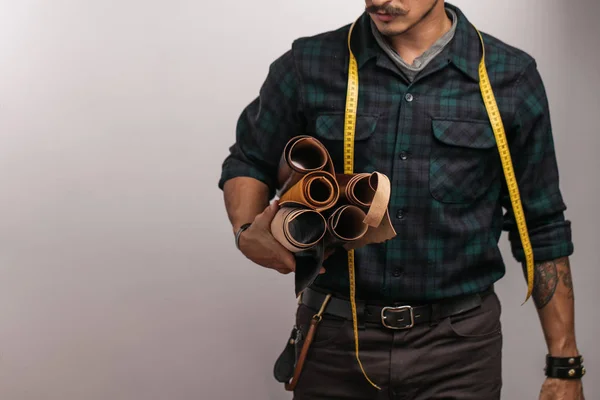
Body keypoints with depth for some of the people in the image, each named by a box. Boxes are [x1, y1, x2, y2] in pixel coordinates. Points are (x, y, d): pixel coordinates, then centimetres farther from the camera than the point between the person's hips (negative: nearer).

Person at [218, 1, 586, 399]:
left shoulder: (511, 78, -3)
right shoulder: (310, 66, -3)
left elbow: (542, 228, 2)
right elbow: (248, 161, 12)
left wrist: (565, 365, 1)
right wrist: (248, 232, -10)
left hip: (459, 348, 0)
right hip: (335, 337, 1)